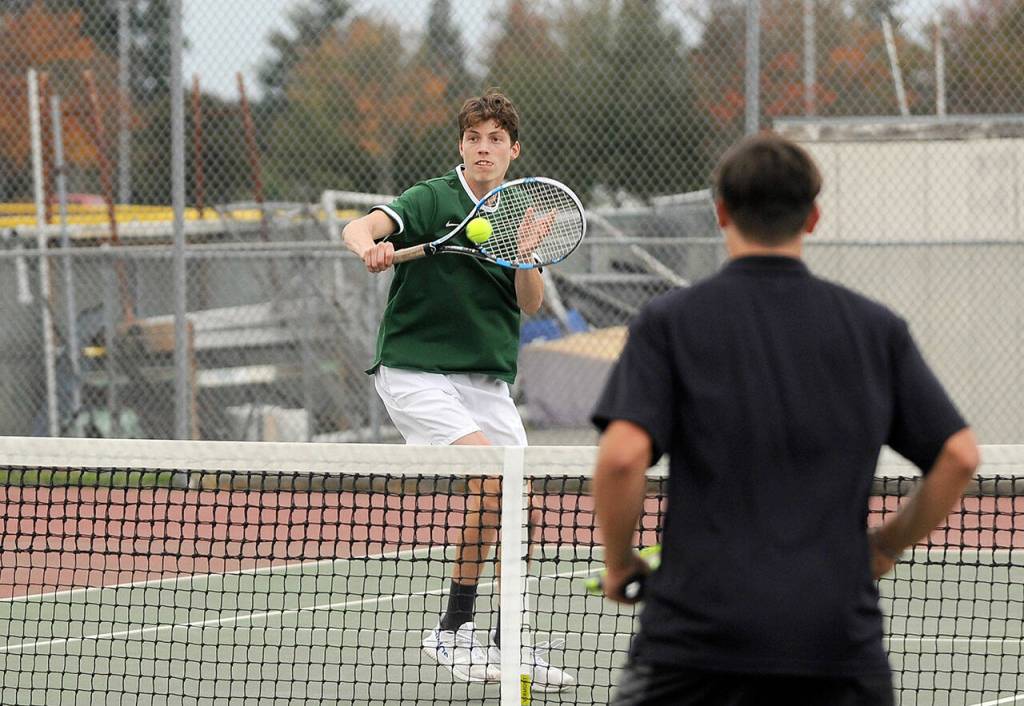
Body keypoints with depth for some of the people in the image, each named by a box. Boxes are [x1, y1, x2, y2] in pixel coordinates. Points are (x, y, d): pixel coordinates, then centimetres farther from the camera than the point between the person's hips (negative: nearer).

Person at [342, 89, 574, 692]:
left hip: (488, 380, 6)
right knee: (491, 478, -22)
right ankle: (455, 629, -14)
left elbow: (531, 304, 4)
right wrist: (370, 247, -45)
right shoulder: (433, 200, -7)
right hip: (416, 370, -6)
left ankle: (509, 644, 12)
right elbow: (357, 228, -22)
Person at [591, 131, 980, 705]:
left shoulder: (669, 322, 1)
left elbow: (622, 456, -12)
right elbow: (959, 455, 4)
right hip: (841, 641, 1)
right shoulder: (876, 328, 7)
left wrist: (618, 561, 4)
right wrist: (886, 546, 16)